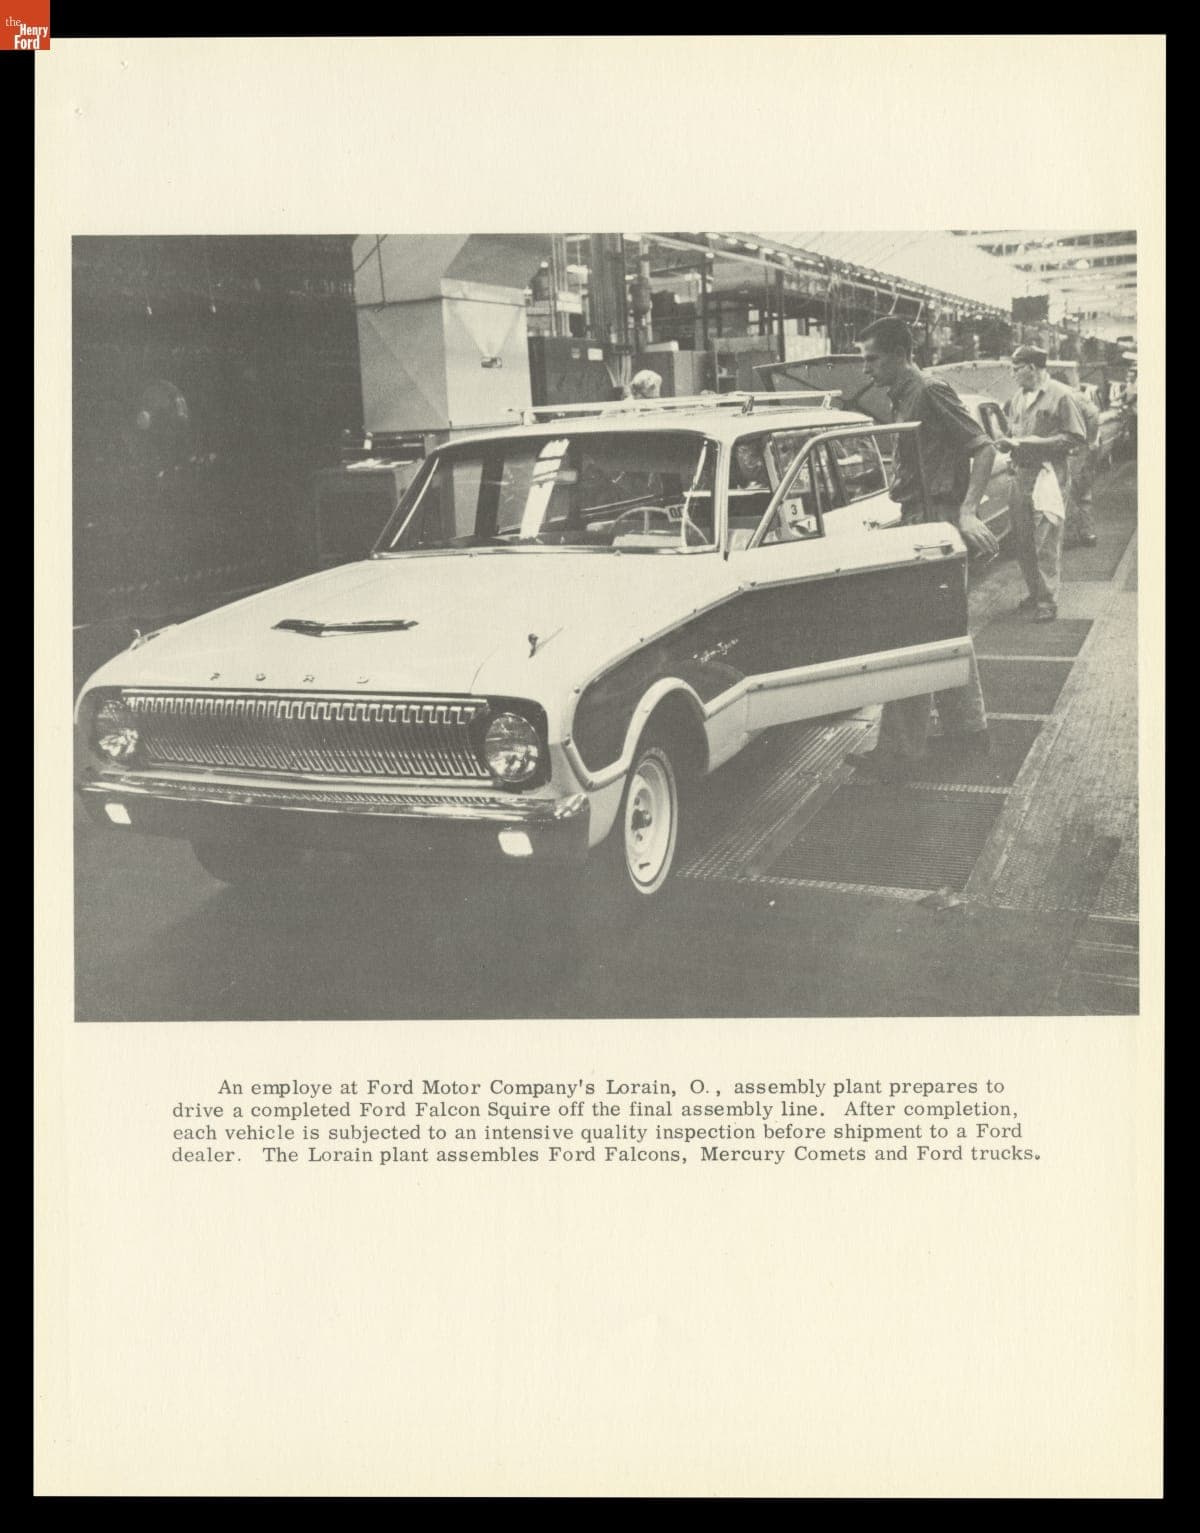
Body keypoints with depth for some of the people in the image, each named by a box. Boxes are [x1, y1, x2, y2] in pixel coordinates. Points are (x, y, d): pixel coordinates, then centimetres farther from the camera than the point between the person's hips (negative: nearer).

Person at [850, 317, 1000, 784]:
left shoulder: (930, 392, -13)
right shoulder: (904, 398, 16)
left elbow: (984, 448, -19)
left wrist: (967, 512, -27)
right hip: (922, 522, 10)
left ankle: (902, 750, -7)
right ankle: (966, 729, 28)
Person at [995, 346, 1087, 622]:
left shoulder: (1060, 395, -7)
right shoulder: (1018, 398, 15)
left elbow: (1078, 437, -10)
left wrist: (1034, 442, -16)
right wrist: (1008, 442, 3)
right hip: (1021, 476, 7)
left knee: (1046, 544, -7)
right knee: (1021, 542, 10)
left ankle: (1048, 602, -2)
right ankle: (1035, 592, 25)